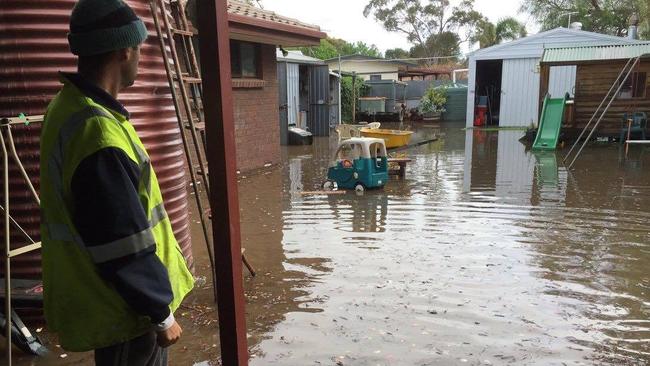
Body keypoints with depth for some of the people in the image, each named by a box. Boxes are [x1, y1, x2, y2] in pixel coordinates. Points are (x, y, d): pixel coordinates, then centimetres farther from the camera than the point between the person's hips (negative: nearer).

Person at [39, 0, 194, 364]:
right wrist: (161, 313, -14)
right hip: (125, 309, -9)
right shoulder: (98, 130, -28)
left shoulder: (70, 107, 4)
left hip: (109, 298, 9)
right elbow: (125, 246, -26)